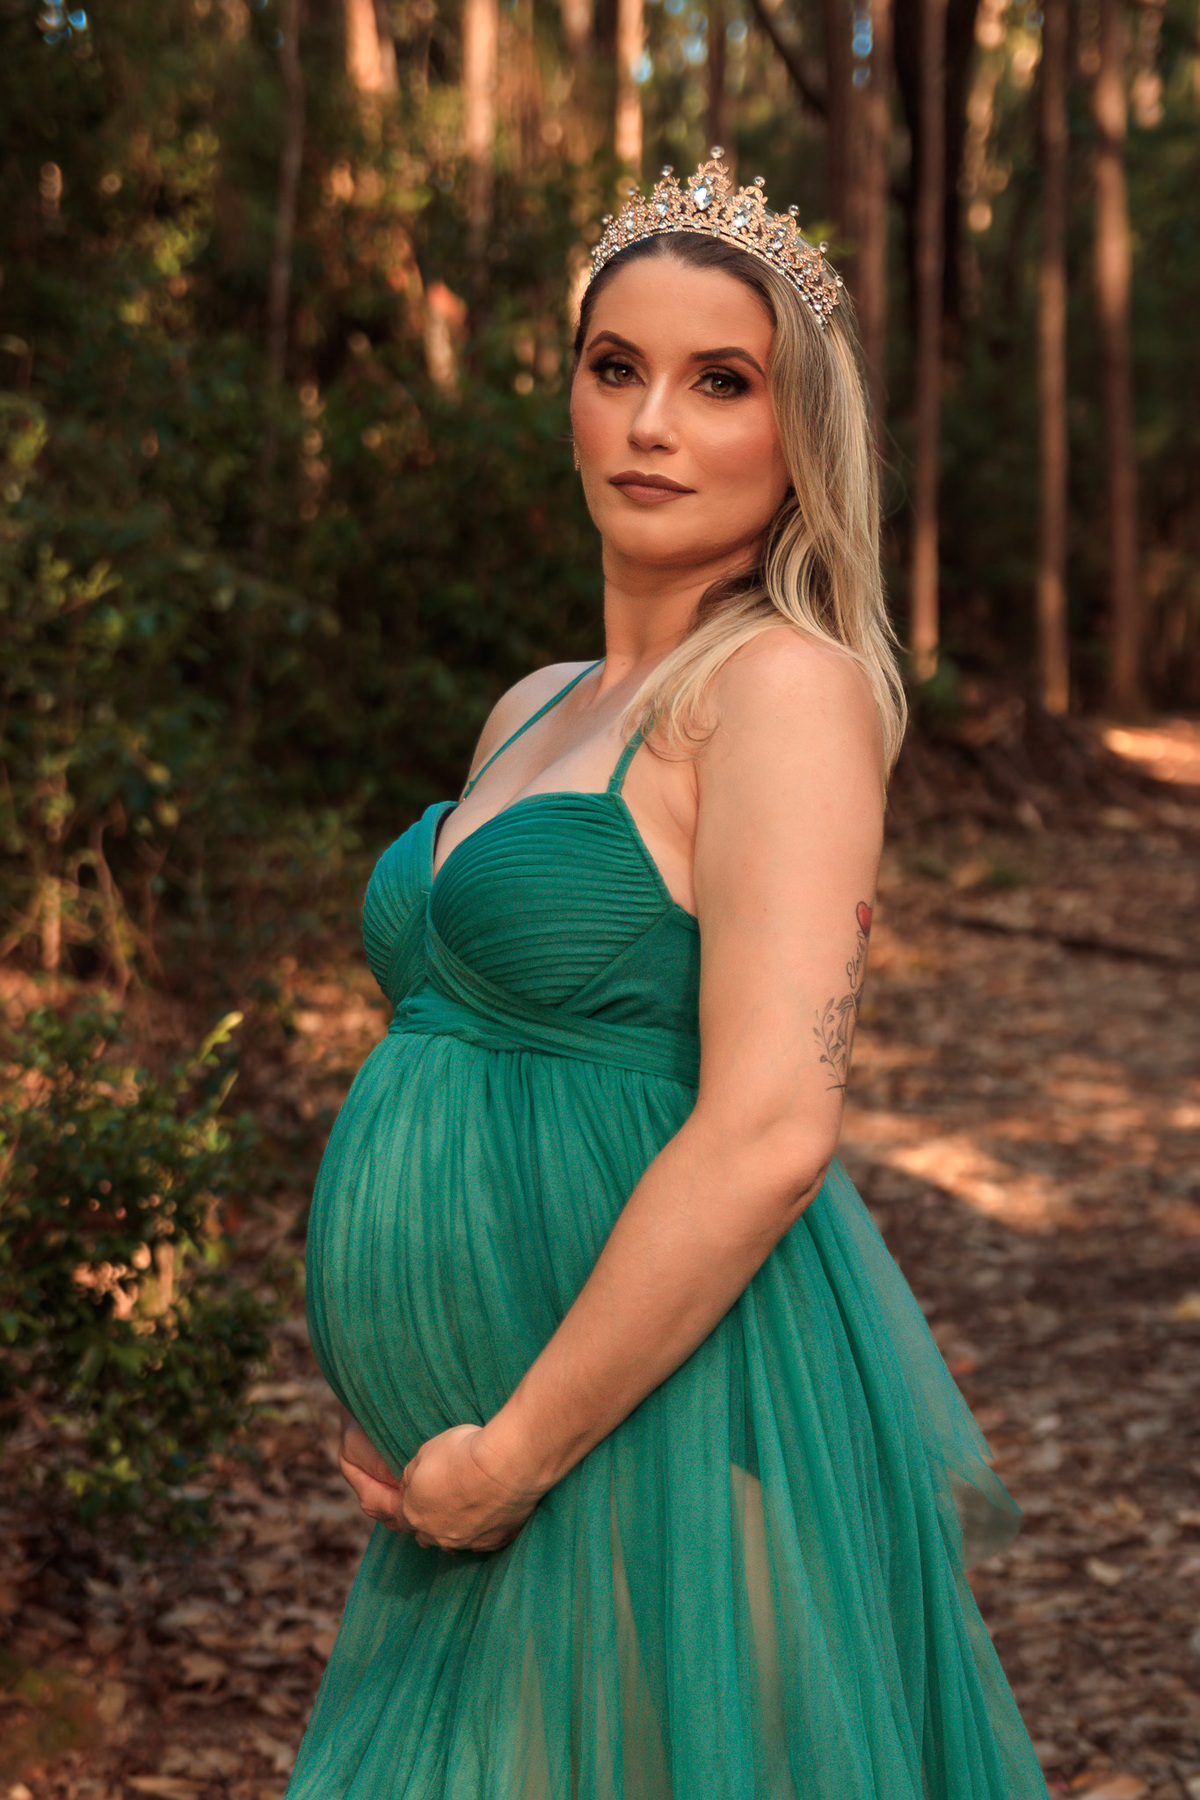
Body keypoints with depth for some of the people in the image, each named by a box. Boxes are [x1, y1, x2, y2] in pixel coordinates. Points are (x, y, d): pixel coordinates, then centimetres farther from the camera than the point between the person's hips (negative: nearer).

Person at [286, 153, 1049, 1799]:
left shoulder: (786, 688, -13)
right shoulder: (534, 714, 13)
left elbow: (769, 1133, -22)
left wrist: (511, 1454, -16)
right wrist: (392, 1383, 10)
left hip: (669, 1438, -8)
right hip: (491, 1477, 8)